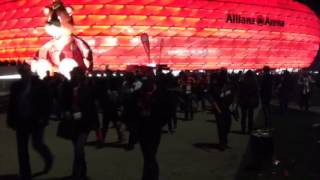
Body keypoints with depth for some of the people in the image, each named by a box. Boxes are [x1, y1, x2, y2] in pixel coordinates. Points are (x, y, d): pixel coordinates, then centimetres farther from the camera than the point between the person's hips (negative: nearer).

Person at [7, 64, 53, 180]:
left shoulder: (39, 84, -4)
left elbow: (46, 102, -6)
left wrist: (43, 118, -14)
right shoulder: (16, 86, 5)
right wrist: (11, 120, 2)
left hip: (36, 120, -4)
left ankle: (48, 158, 29)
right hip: (21, 121, 4)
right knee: (22, 150, 6)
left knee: (37, 144, -6)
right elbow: (11, 104, 7)